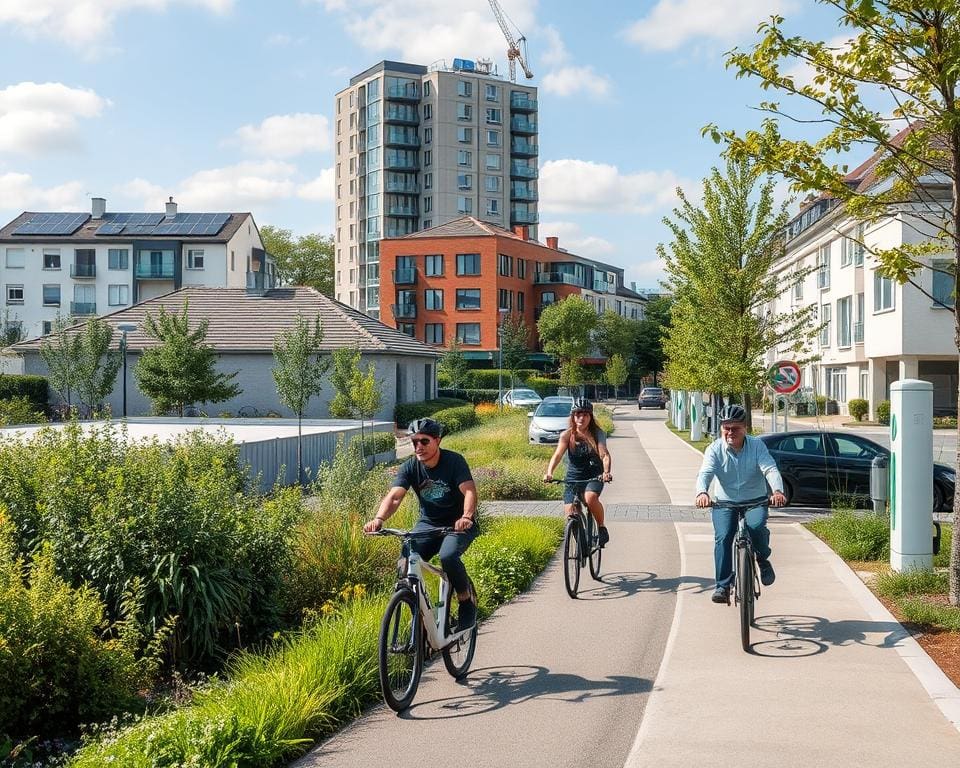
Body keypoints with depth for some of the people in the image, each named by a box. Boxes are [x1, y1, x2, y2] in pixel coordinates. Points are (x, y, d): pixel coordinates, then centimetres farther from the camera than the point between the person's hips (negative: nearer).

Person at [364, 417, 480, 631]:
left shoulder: (454, 461, -16)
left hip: (459, 524, -4)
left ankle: (467, 602, -7)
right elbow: (394, 496, -21)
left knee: (448, 556, -32)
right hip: (428, 523, 4)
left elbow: (469, 491, -28)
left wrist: (466, 516, -49)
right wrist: (379, 519, -41)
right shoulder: (410, 467, -7)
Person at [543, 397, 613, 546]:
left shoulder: (597, 434, -7)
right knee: (571, 516, -8)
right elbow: (558, 454, -19)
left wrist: (606, 472, -41)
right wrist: (549, 472, -38)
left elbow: (604, 454, -21)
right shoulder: (567, 435, -6)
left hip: (594, 477, -2)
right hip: (572, 479, 2)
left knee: (590, 498, -33)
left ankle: (602, 528, -8)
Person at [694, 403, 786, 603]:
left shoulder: (756, 445, -9)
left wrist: (777, 491, -43)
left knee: (756, 527, -29)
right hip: (724, 502, 1)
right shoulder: (715, 449, -9)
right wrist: (702, 492, -47)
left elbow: (770, 469, -21)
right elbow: (705, 473, -24)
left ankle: (763, 559, 3)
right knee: (723, 538, -19)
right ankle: (723, 586, -9)